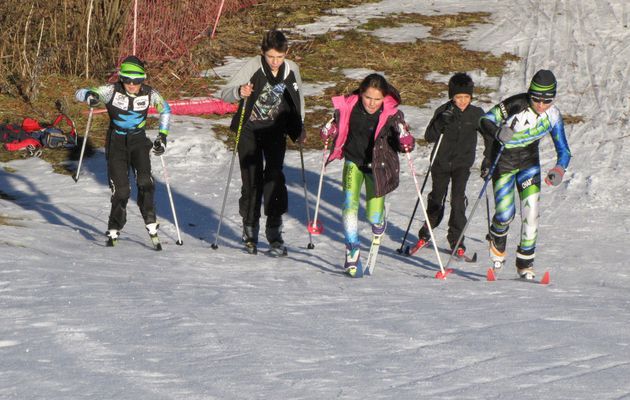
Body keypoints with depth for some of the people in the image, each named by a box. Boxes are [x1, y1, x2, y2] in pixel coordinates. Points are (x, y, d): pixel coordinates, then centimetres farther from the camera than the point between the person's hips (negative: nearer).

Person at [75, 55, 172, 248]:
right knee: (120, 189, -5)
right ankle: (114, 229, 12)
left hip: (138, 141, 1)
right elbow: (79, 93, -15)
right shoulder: (112, 91, -15)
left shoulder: (149, 94, -10)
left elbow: (165, 109, 11)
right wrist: (90, 95, -39)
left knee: (144, 181, -19)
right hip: (116, 143, -1)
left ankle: (151, 223, -7)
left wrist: (163, 136, 5)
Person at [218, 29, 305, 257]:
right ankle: (250, 231, 14)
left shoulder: (292, 70, -5)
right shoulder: (253, 66, -15)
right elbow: (224, 94, -17)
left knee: (274, 177, -12)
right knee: (251, 180, -1)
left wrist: (299, 129, 12)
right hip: (250, 130, -1)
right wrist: (239, 92, -38)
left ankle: (275, 234, -9)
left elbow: (297, 100, 14)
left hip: (276, 131, 1)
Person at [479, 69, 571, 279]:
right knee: (505, 213, -10)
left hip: (529, 161, 3)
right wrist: (498, 132, -37)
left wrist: (559, 169, -27)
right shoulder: (516, 104, -23)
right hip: (503, 160, -3)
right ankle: (497, 240, 27)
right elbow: (485, 120, -16)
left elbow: (564, 151, -6)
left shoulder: (553, 116, -11)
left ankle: (525, 262, 2)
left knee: (531, 209, -11)